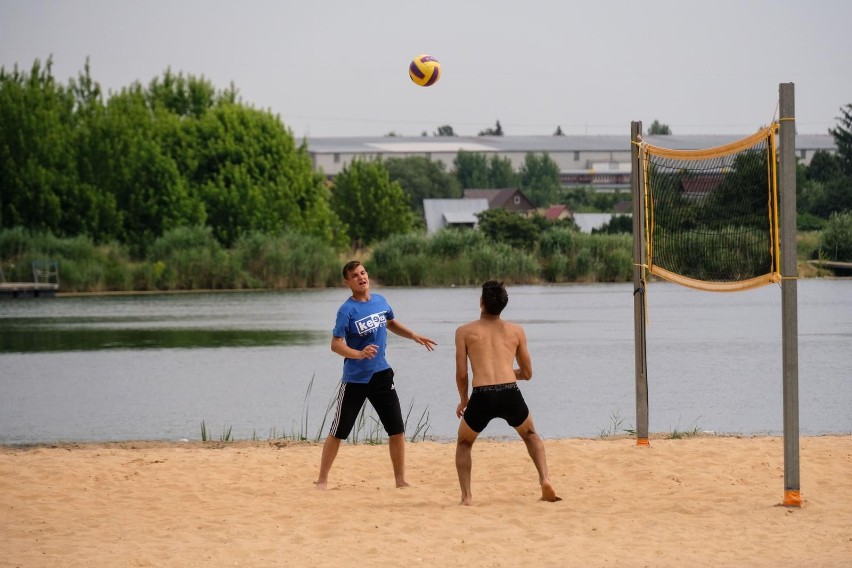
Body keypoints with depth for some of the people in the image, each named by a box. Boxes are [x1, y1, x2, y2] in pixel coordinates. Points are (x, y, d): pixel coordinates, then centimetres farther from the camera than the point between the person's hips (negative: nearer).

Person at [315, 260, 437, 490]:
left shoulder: (380, 301, 3)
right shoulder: (347, 310, -16)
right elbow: (336, 344, -21)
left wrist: (415, 336, 16)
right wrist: (360, 354, -36)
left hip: (381, 375, 5)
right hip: (355, 379, -5)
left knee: (397, 429, 4)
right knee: (338, 432, 1)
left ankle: (401, 480, 13)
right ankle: (322, 480, 12)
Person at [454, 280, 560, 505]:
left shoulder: (465, 331, 12)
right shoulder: (516, 331, 17)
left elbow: (461, 373, 7)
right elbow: (527, 373, 23)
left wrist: (463, 400, 25)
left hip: (482, 396, -1)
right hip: (511, 394, 1)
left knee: (464, 443, 27)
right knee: (530, 434, 32)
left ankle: (466, 496, 11)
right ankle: (545, 479, 11)